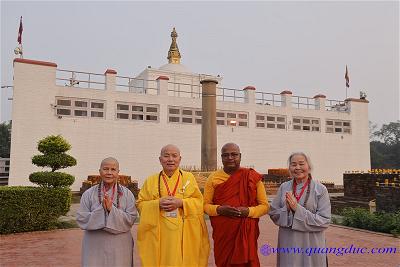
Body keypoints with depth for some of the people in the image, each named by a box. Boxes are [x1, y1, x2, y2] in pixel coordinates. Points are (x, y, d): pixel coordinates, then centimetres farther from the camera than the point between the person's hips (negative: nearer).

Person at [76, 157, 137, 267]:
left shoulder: (127, 194, 0)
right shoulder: (89, 194, 1)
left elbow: (130, 219, -8)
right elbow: (81, 219, -6)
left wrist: (112, 209, -19)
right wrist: (101, 209, -18)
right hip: (94, 246, 0)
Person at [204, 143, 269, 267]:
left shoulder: (252, 177, -2)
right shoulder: (213, 178, 2)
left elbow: (264, 205, 2)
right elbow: (206, 205, 4)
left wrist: (248, 211, -16)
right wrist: (220, 209, -15)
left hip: (246, 233, -1)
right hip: (222, 234, 1)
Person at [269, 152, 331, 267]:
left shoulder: (320, 189, -8)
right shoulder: (283, 187, 1)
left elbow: (324, 221, -12)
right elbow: (273, 213, 3)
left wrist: (298, 209, -20)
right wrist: (286, 209, -17)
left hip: (311, 244, -2)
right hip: (287, 244, 3)